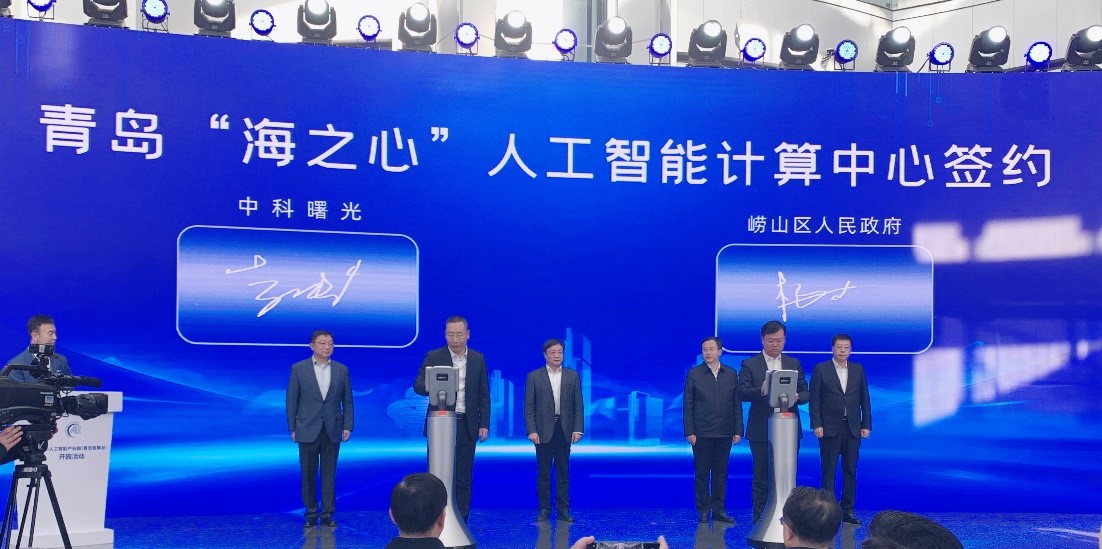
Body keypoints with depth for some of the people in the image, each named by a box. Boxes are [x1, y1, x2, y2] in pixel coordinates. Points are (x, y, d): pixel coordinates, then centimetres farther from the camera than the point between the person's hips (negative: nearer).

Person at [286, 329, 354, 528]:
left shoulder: (342, 370, 5)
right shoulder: (298, 369, 1)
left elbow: (347, 400, 6)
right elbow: (292, 400, 2)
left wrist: (347, 426, 0)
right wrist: (293, 428, -1)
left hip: (332, 430, 1)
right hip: (308, 430, -1)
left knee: (329, 474, 4)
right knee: (308, 475, 6)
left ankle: (327, 514, 10)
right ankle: (311, 514, 16)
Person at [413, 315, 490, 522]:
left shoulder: (478, 359, 7)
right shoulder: (433, 357, 0)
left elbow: (484, 395, 9)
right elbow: (418, 386, -8)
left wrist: (484, 424, 2)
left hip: (467, 425, 2)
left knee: (464, 477, 5)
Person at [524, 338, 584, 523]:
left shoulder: (573, 376, 7)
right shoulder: (534, 376, 2)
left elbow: (578, 406, 5)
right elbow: (529, 407, -1)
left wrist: (577, 429, -4)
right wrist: (531, 430, -10)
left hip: (564, 430, 1)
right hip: (543, 431, -1)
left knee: (563, 472, 6)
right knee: (543, 472, 4)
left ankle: (563, 510, 12)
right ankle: (544, 509, 12)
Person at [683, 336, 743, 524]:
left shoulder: (731, 374, 8)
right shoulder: (694, 374, 1)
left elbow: (737, 404, 7)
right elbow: (688, 406, -1)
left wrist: (738, 431, 1)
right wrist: (689, 432, -7)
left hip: (724, 433, 2)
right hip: (701, 433, -2)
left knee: (721, 473, 7)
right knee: (701, 473, 3)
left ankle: (719, 510, 14)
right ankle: (703, 511, 10)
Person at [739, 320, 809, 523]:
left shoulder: (794, 364, 12)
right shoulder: (750, 364, 2)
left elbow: (805, 392, 8)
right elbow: (742, 392, -9)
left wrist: (797, 396, -15)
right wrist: (761, 390, -28)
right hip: (761, 431, -2)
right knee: (761, 478, 4)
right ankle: (759, 521, 10)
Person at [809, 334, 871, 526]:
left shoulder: (858, 370, 10)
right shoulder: (821, 369, 0)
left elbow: (864, 399, 10)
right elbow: (814, 400, -3)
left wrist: (866, 425, 4)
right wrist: (816, 425, -10)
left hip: (853, 428, 3)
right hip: (830, 428, -3)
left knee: (850, 471, 6)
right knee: (828, 471, 1)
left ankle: (848, 510, 14)